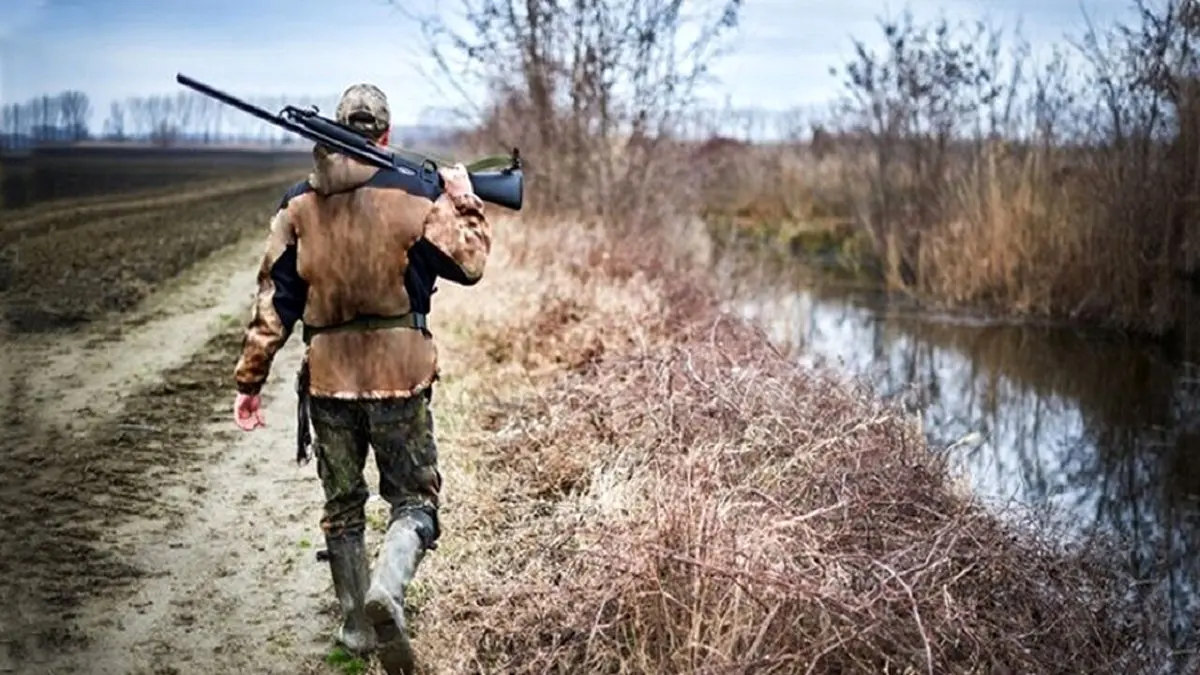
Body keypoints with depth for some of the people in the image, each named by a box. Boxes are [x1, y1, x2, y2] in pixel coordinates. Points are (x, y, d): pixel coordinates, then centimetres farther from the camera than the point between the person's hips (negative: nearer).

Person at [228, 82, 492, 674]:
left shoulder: (298, 205, 3)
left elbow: (274, 299, 2)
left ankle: (356, 626, 25)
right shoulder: (411, 195, -6)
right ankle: (386, 591, -19)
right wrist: (465, 203, 18)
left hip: (327, 376, 3)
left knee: (342, 504, 17)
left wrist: (250, 379, 8)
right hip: (399, 372, -3)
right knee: (414, 498, 8)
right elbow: (467, 263, 1)